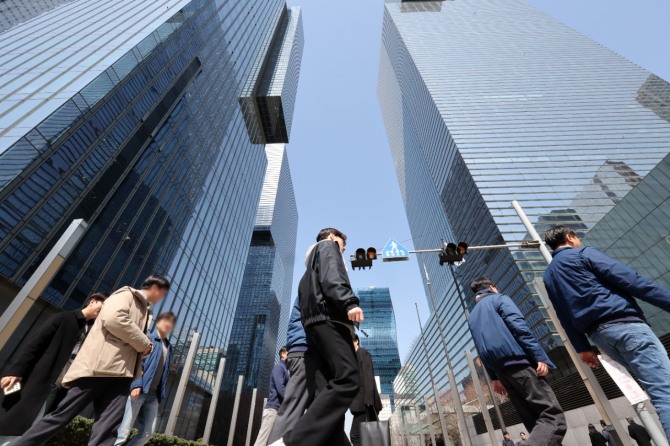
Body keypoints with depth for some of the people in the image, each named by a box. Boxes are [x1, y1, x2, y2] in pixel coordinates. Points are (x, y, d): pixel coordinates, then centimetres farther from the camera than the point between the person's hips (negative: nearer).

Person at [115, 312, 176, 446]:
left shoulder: (169, 347, 17)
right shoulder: (148, 339, -2)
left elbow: (165, 372, 16)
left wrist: (161, 394, 11)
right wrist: (136, 385, -23)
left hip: (153, 394, 7)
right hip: (139, 389, -6)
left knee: (148, 432, 6)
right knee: (125, 429, -4)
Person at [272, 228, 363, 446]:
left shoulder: (313, 257, 38)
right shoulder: (328, 245, 14)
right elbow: (332, 277, -9)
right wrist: (349, 302, -22)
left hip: (314, 323, 10)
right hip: (329, 318, -10)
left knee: (325, 391, -3)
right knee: (348, 380, -19)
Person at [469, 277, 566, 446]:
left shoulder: (472, 316, 25)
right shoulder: (499, 298, 7)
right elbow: (518, 325, -9)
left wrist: (494, 377, 21)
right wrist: (539, 356, -12)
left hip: (501, 369, 7)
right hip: (518, 361, -7)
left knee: (535, 421, 9)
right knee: (553, 417, -11)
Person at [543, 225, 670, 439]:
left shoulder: (548, 276, 19)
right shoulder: (583, 254, 1)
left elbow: (565, 318, 17)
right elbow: (629, 279, -8)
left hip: (599, 334, 7)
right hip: (622, 323, -7)